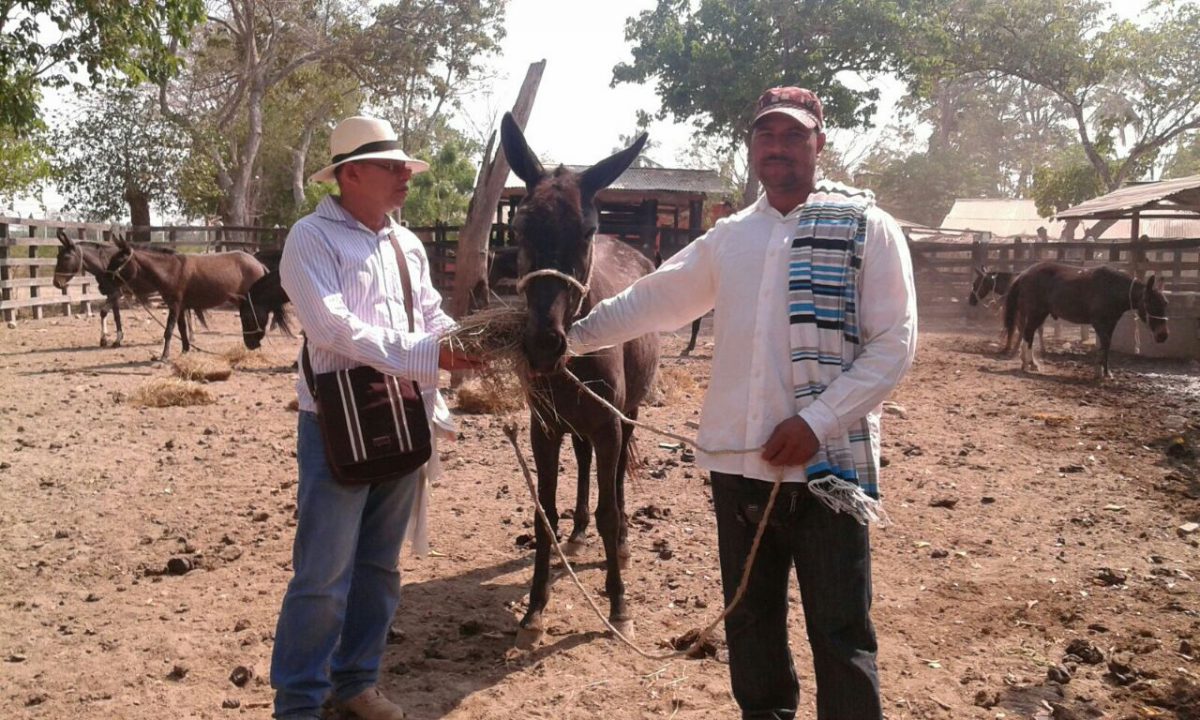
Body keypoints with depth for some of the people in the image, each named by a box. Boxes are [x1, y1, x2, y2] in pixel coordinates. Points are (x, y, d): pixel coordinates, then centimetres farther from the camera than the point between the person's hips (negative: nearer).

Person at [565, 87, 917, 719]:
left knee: (840, 632, 3)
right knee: (750, 619, 18)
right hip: (737, 461, 5)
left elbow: (894, 343, -10)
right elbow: (650, 301, 18)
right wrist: (570, 335, 13)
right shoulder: (727, 238, 11)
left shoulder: (866, 228, -3)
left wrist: (816, 420, -19)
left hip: (828, 463, -5)